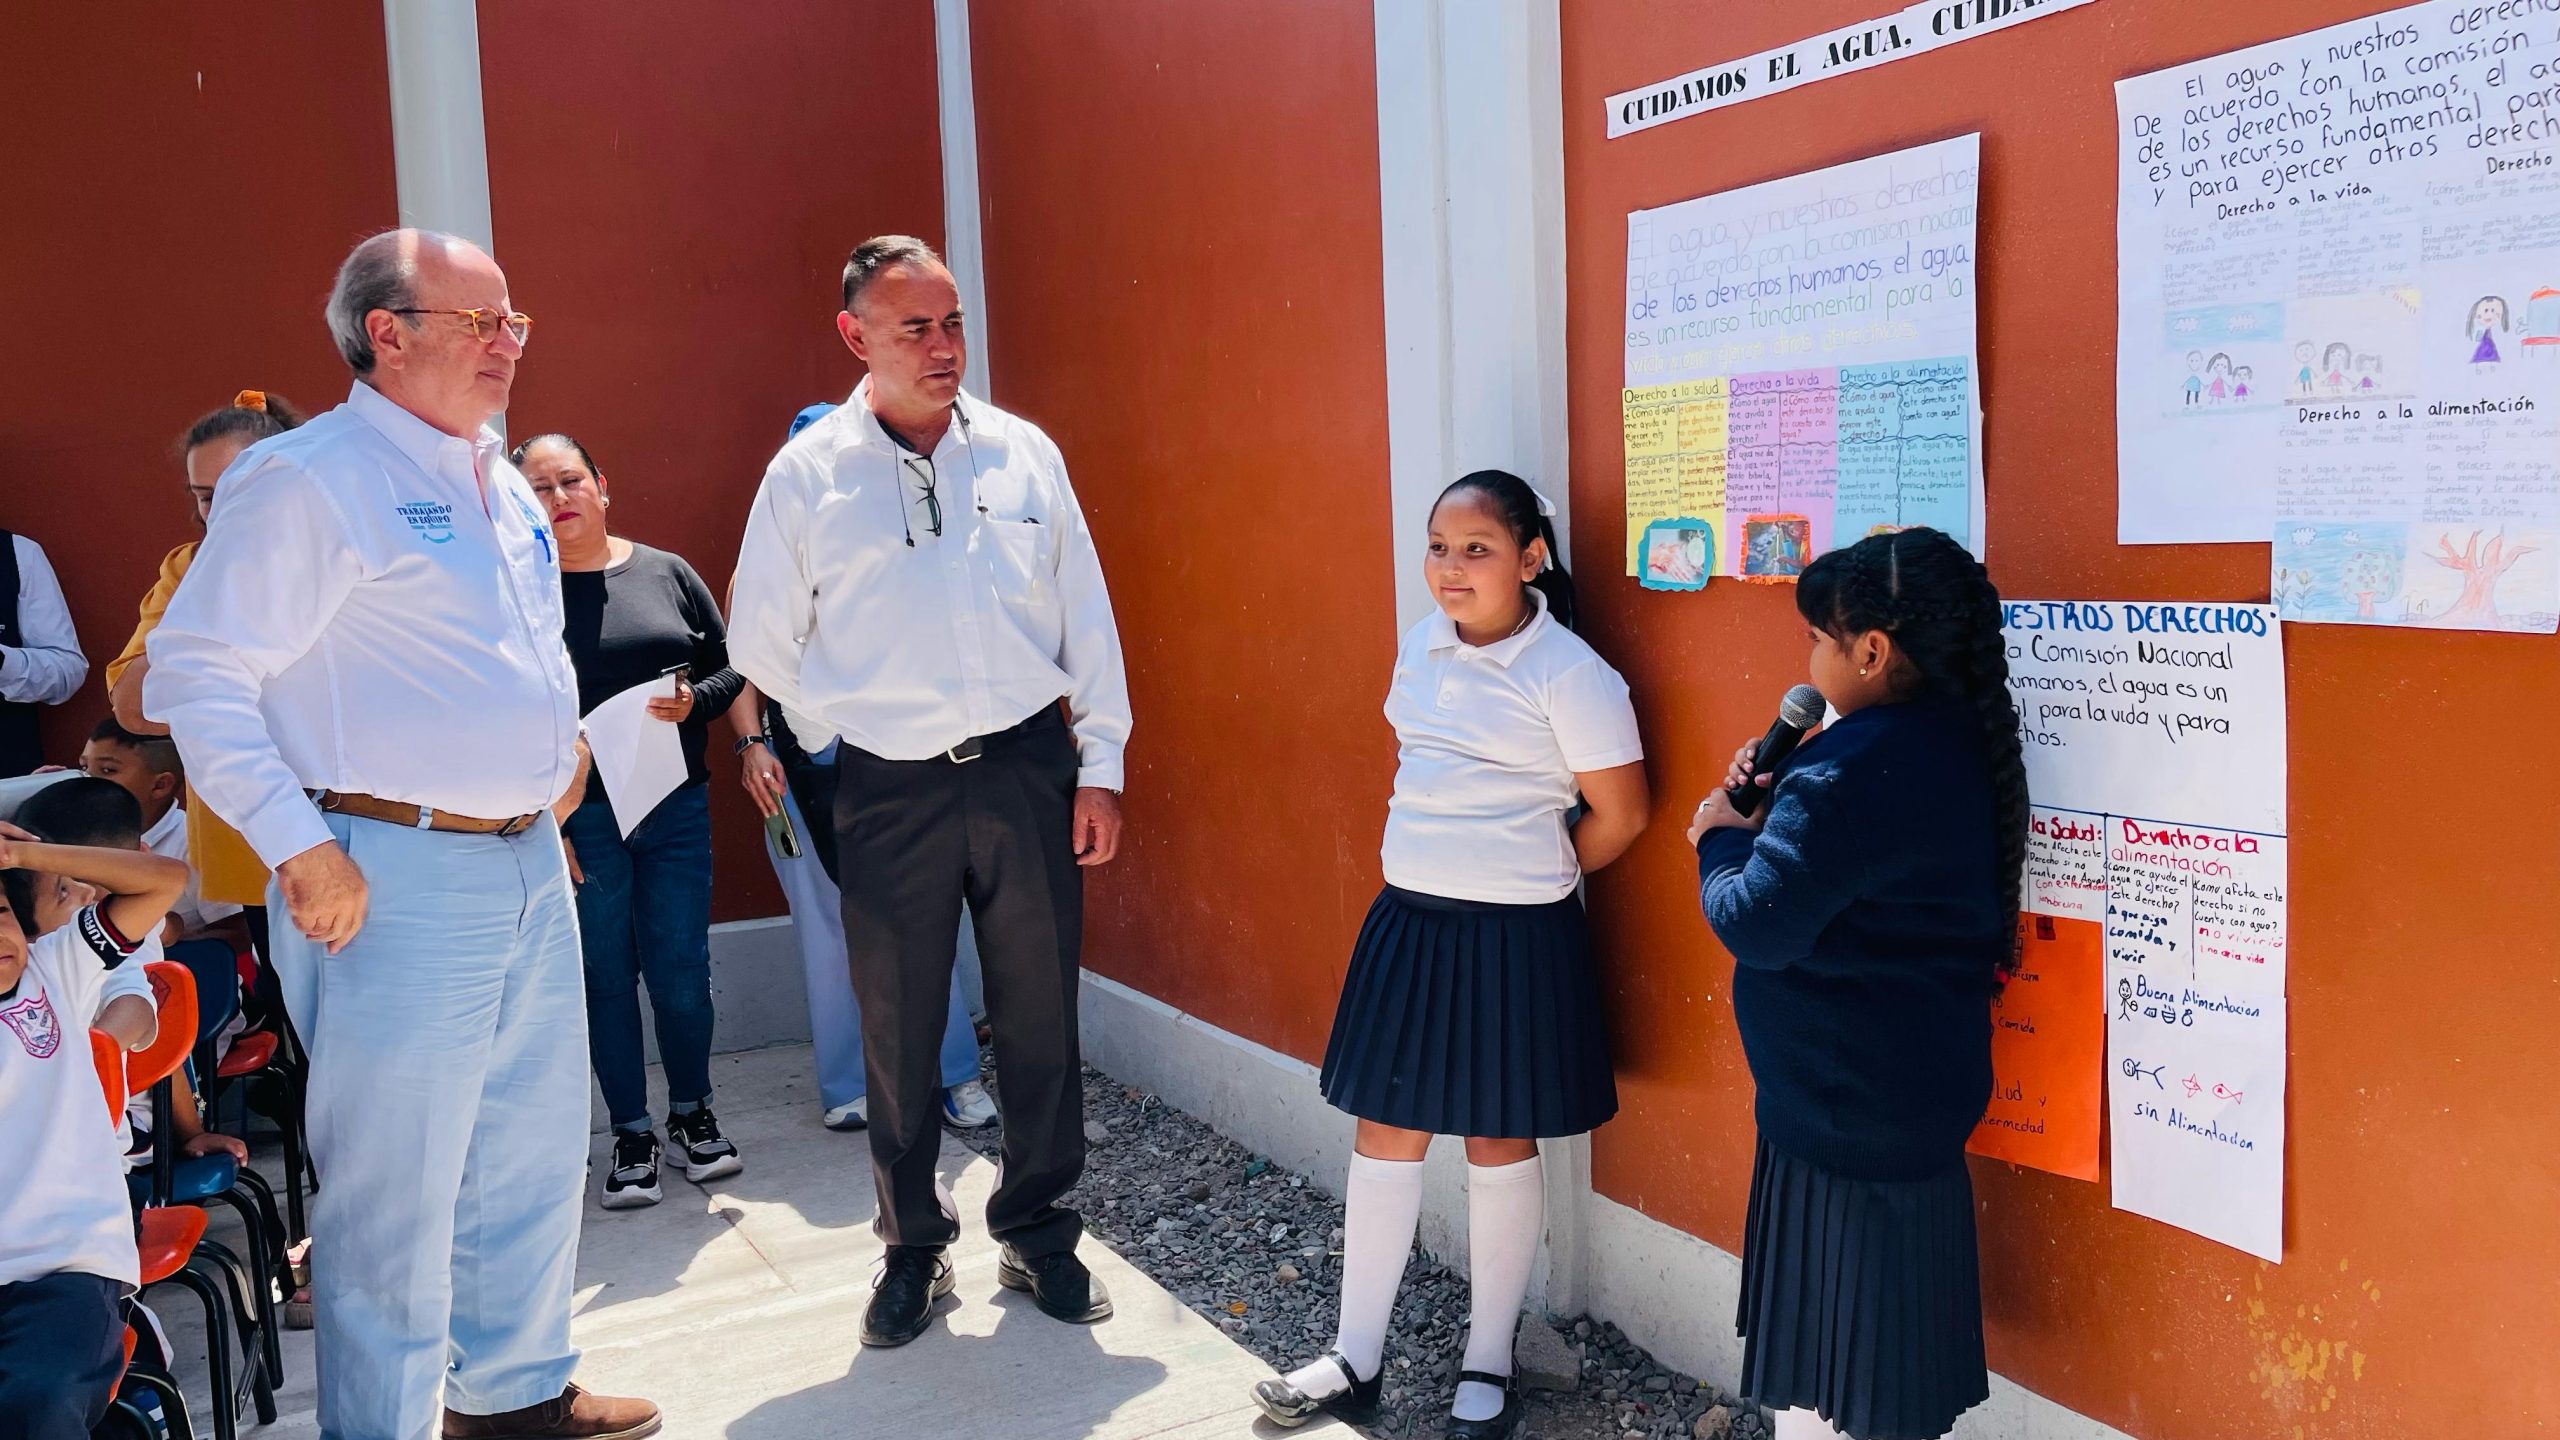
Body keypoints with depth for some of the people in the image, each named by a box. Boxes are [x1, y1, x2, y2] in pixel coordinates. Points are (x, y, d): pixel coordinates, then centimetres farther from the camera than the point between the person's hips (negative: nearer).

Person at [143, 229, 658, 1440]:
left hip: (530, 864, 9)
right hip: (394, 880, -8)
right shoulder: (307, 477, -10)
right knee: (396, 1192, 0)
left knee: (535, 1156, 18)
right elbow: (195, 674, -14)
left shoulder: (505, 489, 16)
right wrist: (297, 847, -17)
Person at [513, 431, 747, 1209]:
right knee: (607, 977, 7)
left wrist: (694, 702, -11)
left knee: (683, 971, 6)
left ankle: (692, 1112, 27)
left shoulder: (666, 573, 5)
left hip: (677, 808, 2)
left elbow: (729, 668, 10)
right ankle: (631, 1135, 22)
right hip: (581, 818, -2)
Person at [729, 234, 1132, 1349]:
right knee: (897, 1035, 8)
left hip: (1026, 767, 1)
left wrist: (1100, 765, 3)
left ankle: (1038, 1232, 27)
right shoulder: (806, 475, 0)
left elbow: (1086, 618, 6)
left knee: (1039, 1017, 8)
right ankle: (913, 1249, 27)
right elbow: (761, 644, 8)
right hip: (890, 788, -1)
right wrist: (855, 726, 9)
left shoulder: (1023, 453, 5)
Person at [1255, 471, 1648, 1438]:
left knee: (1500, 1144, 8)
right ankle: (1356, 1359, 24)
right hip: (1408, 922, 6)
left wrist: (1528, 880, 3)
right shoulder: (1421, 644, 5)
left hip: (1513, 939, -6)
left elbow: (1618, 816, -10)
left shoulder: (1568, 672, -15)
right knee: (1385, 1135, 10)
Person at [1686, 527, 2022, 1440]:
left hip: (1846, 1114, -10)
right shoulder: (1952, 745, 7)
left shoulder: (1859, 768, -25)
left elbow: (1757, 924, -25)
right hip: (1913, 1099, 10)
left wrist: (1723, 838, -8)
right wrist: (1772, 807, 3)